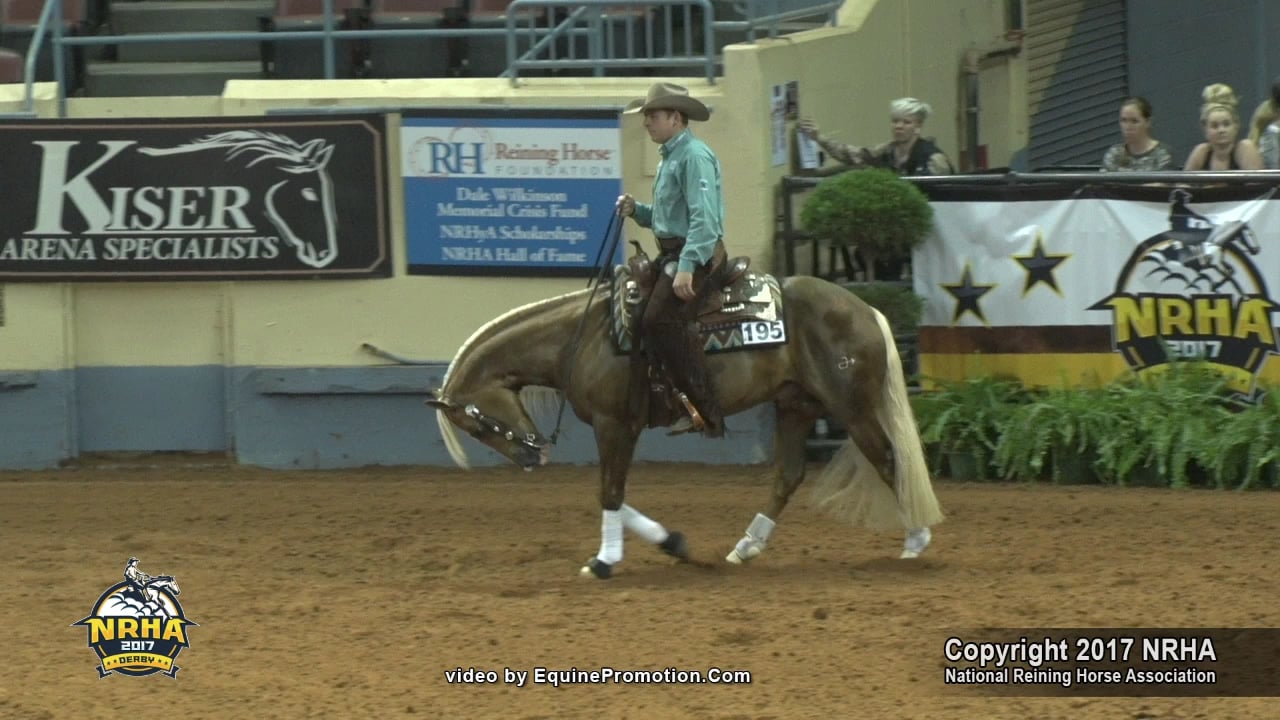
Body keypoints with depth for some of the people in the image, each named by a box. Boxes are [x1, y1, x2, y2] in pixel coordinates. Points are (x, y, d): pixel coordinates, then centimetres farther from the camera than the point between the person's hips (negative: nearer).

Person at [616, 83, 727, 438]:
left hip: (696, 253, -11)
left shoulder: (694, 156, -13)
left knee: (660, 319, -25)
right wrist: (636, 210, 7)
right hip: (671, 252, 11)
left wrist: (687, 267, -29)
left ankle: (707, 412, -25)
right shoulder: (669, 156, 19)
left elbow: (703, 218, -22)